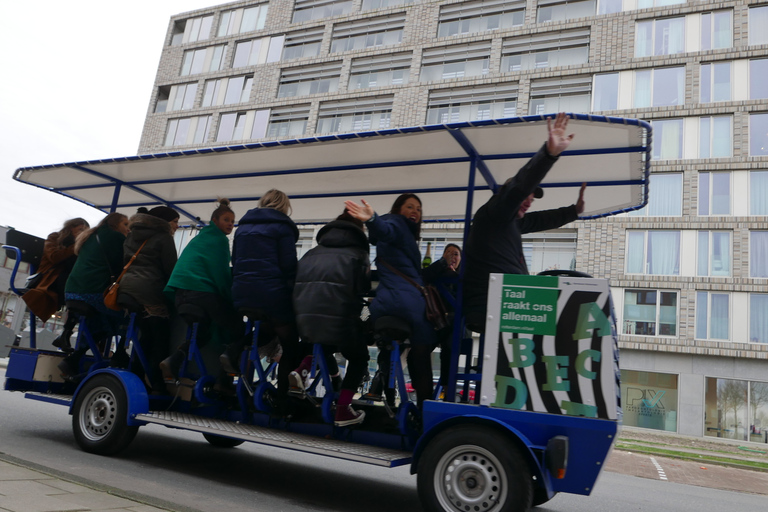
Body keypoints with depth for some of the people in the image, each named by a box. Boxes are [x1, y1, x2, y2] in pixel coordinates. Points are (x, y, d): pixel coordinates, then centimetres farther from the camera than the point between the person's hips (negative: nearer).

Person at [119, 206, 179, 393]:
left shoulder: (132, 236, 23)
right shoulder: (163, 237, -1)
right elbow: (171, 268, -3)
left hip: (127, 288, 8)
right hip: (151, 293, -8)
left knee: (146, 336, 14)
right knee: (160, 339, -5)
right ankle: (157, 385, -9)